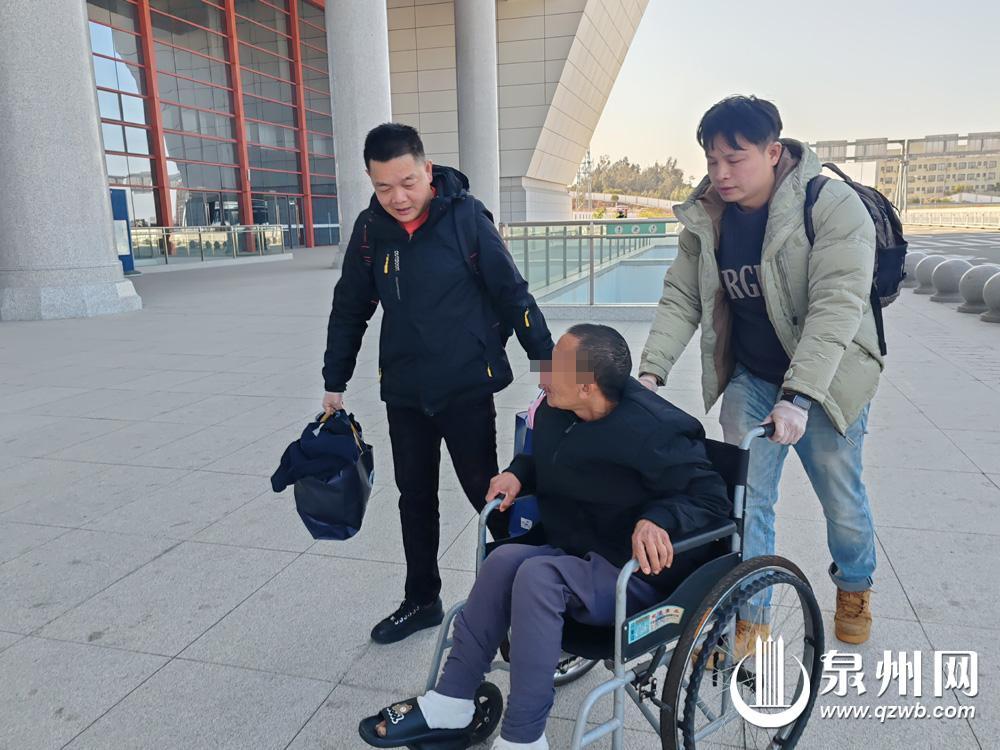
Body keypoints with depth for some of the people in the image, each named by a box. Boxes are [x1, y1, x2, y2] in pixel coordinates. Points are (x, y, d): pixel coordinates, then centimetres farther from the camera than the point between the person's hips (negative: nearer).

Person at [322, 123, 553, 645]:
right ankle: (421, 600, 32)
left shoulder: (466, 216, -11)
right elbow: (350, 309, 10)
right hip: (404, 391, 4)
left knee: (486, 492, 4)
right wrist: (334, 381, 13)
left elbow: (511, 293, -7)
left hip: (467, 386, -4)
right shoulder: (371, 229, 1)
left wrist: (547, 360, -7)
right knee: (415, 497, 14)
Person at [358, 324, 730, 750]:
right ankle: (450, 703, -9)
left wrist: (658, 518, -37)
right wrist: (518, 472, -2)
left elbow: (712, 498, -19)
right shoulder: (556, 411, -2)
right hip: (577, 552, 7)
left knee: (539, 575, -30)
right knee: (507, 558, -21)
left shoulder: (651, 431, -23)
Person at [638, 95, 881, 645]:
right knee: (746, 499, 4)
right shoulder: (706, 218, -6)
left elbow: (836, 306, -28)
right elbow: (680, 300, -5)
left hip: (827, 380, -3)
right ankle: (750, 619, 22)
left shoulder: (832, 205, -21)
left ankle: (855, 588, 44)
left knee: (842, 500, 13)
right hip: (750, 379, 4)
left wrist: (799, 396, -36)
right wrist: (651, 371, -18)